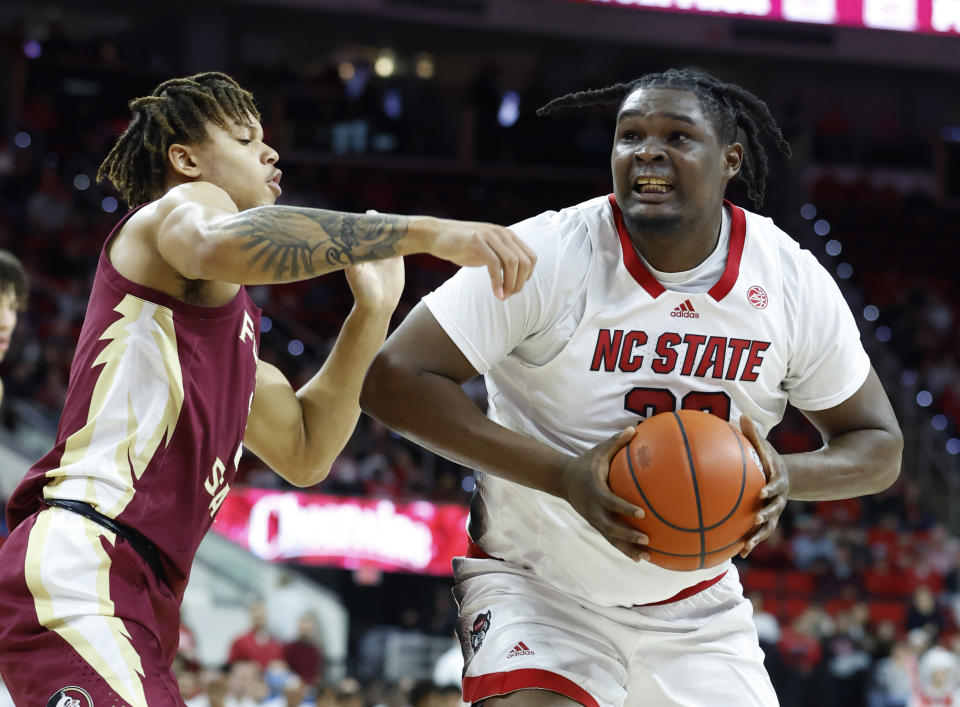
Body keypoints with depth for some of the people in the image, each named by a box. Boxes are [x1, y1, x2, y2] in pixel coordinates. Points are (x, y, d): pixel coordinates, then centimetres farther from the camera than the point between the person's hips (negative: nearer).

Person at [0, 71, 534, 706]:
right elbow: (216, 243, -24)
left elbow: (304, 453, 31)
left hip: (138, 603, 11)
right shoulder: (185, 203, 3)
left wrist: (374, 309, 23)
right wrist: (425, 232, -29)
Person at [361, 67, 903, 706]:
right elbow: (393, 379, -24)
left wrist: (789, 478, -22)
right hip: (538, 588, -4)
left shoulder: (793, 281, -8)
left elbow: (879, 445, 2)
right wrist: (563, 475, -33)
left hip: (697, 610, 4)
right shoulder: (550, 255, -20)